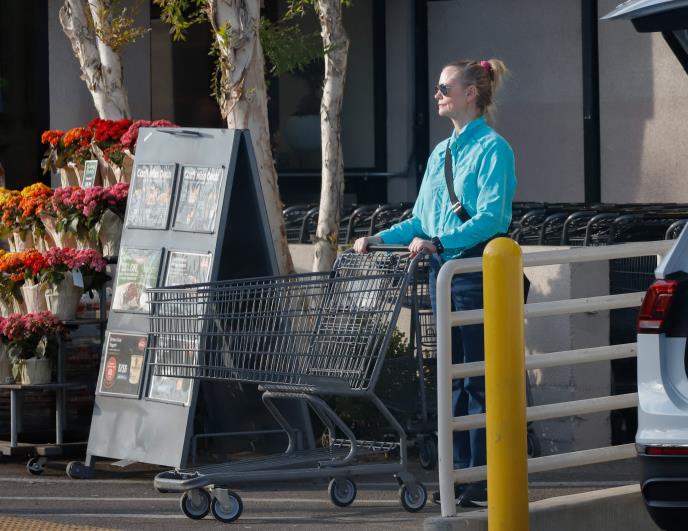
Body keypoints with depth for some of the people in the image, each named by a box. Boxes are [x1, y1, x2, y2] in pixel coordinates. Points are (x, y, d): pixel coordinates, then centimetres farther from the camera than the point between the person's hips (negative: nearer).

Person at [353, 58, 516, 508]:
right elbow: (421, 220, 21)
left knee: (479, 379, -8)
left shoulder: (492, 149, -8)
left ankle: (483, 480, -6)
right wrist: (379, 239, 7)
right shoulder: (441, 153, 17)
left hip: (478, 269, -8)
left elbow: (492, 217, -18)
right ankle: (461, 473, 15)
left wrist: (439, 242, -26)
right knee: (453, 377, 10)